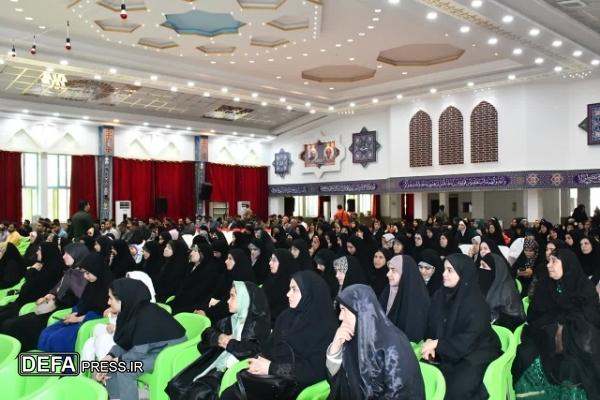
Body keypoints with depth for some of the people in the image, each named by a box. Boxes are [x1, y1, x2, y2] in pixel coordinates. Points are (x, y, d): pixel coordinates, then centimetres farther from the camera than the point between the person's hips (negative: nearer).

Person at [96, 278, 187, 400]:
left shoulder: (146, 316, -28)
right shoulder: (130, 310, -3)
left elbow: (139, 351, -27)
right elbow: (123, 343, 4)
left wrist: (116, 361, -16)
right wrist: (109, 357, -12)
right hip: (150, 349, 9)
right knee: (110, 364, -2)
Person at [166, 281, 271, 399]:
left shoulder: (260, 323, -4)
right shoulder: (232, 319, 17)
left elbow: (255, 349, -18)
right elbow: (207, 332, 21)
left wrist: (229, 344, -8)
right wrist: (218, 338, -1)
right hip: (214, 362, 7)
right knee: (176, 385, -7)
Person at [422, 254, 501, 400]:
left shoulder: (476, 302, -17)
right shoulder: (439, 295, 2)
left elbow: (470, 339, -22)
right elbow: (432, 325, 5)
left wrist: (437, 344, -24)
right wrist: (429, 342, -16)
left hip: (476, 354, -5)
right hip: (448, 353, 5)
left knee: (457, 388, -27)